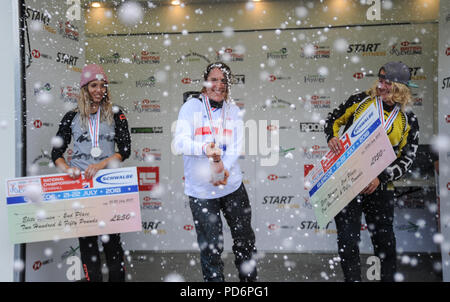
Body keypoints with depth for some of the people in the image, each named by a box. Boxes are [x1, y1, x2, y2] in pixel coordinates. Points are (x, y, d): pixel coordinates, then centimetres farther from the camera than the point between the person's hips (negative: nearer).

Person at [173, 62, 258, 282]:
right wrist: (205, 149, -36)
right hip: (200, 190, -3)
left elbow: (236, 146, -3)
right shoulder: (191, 107, -3)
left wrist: (223, 167, -22)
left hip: (232, 185, 3)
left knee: (245, 239, 14)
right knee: (210, 246, 6)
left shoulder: (233, 110, 7)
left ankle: (249, 278, 36)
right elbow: (180, 142, -16)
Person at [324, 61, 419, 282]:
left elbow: (406, 160, 1)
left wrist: (381, 178, -15)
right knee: (347, 241, -2)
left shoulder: (408, 121, 3)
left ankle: (389, 277, 33)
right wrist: (332, 137, -10)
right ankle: (352, 278, 16)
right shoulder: (361, 100, 2)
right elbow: (333, 119, 12)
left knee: (384, 240, 11)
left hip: (379, 187, 1)